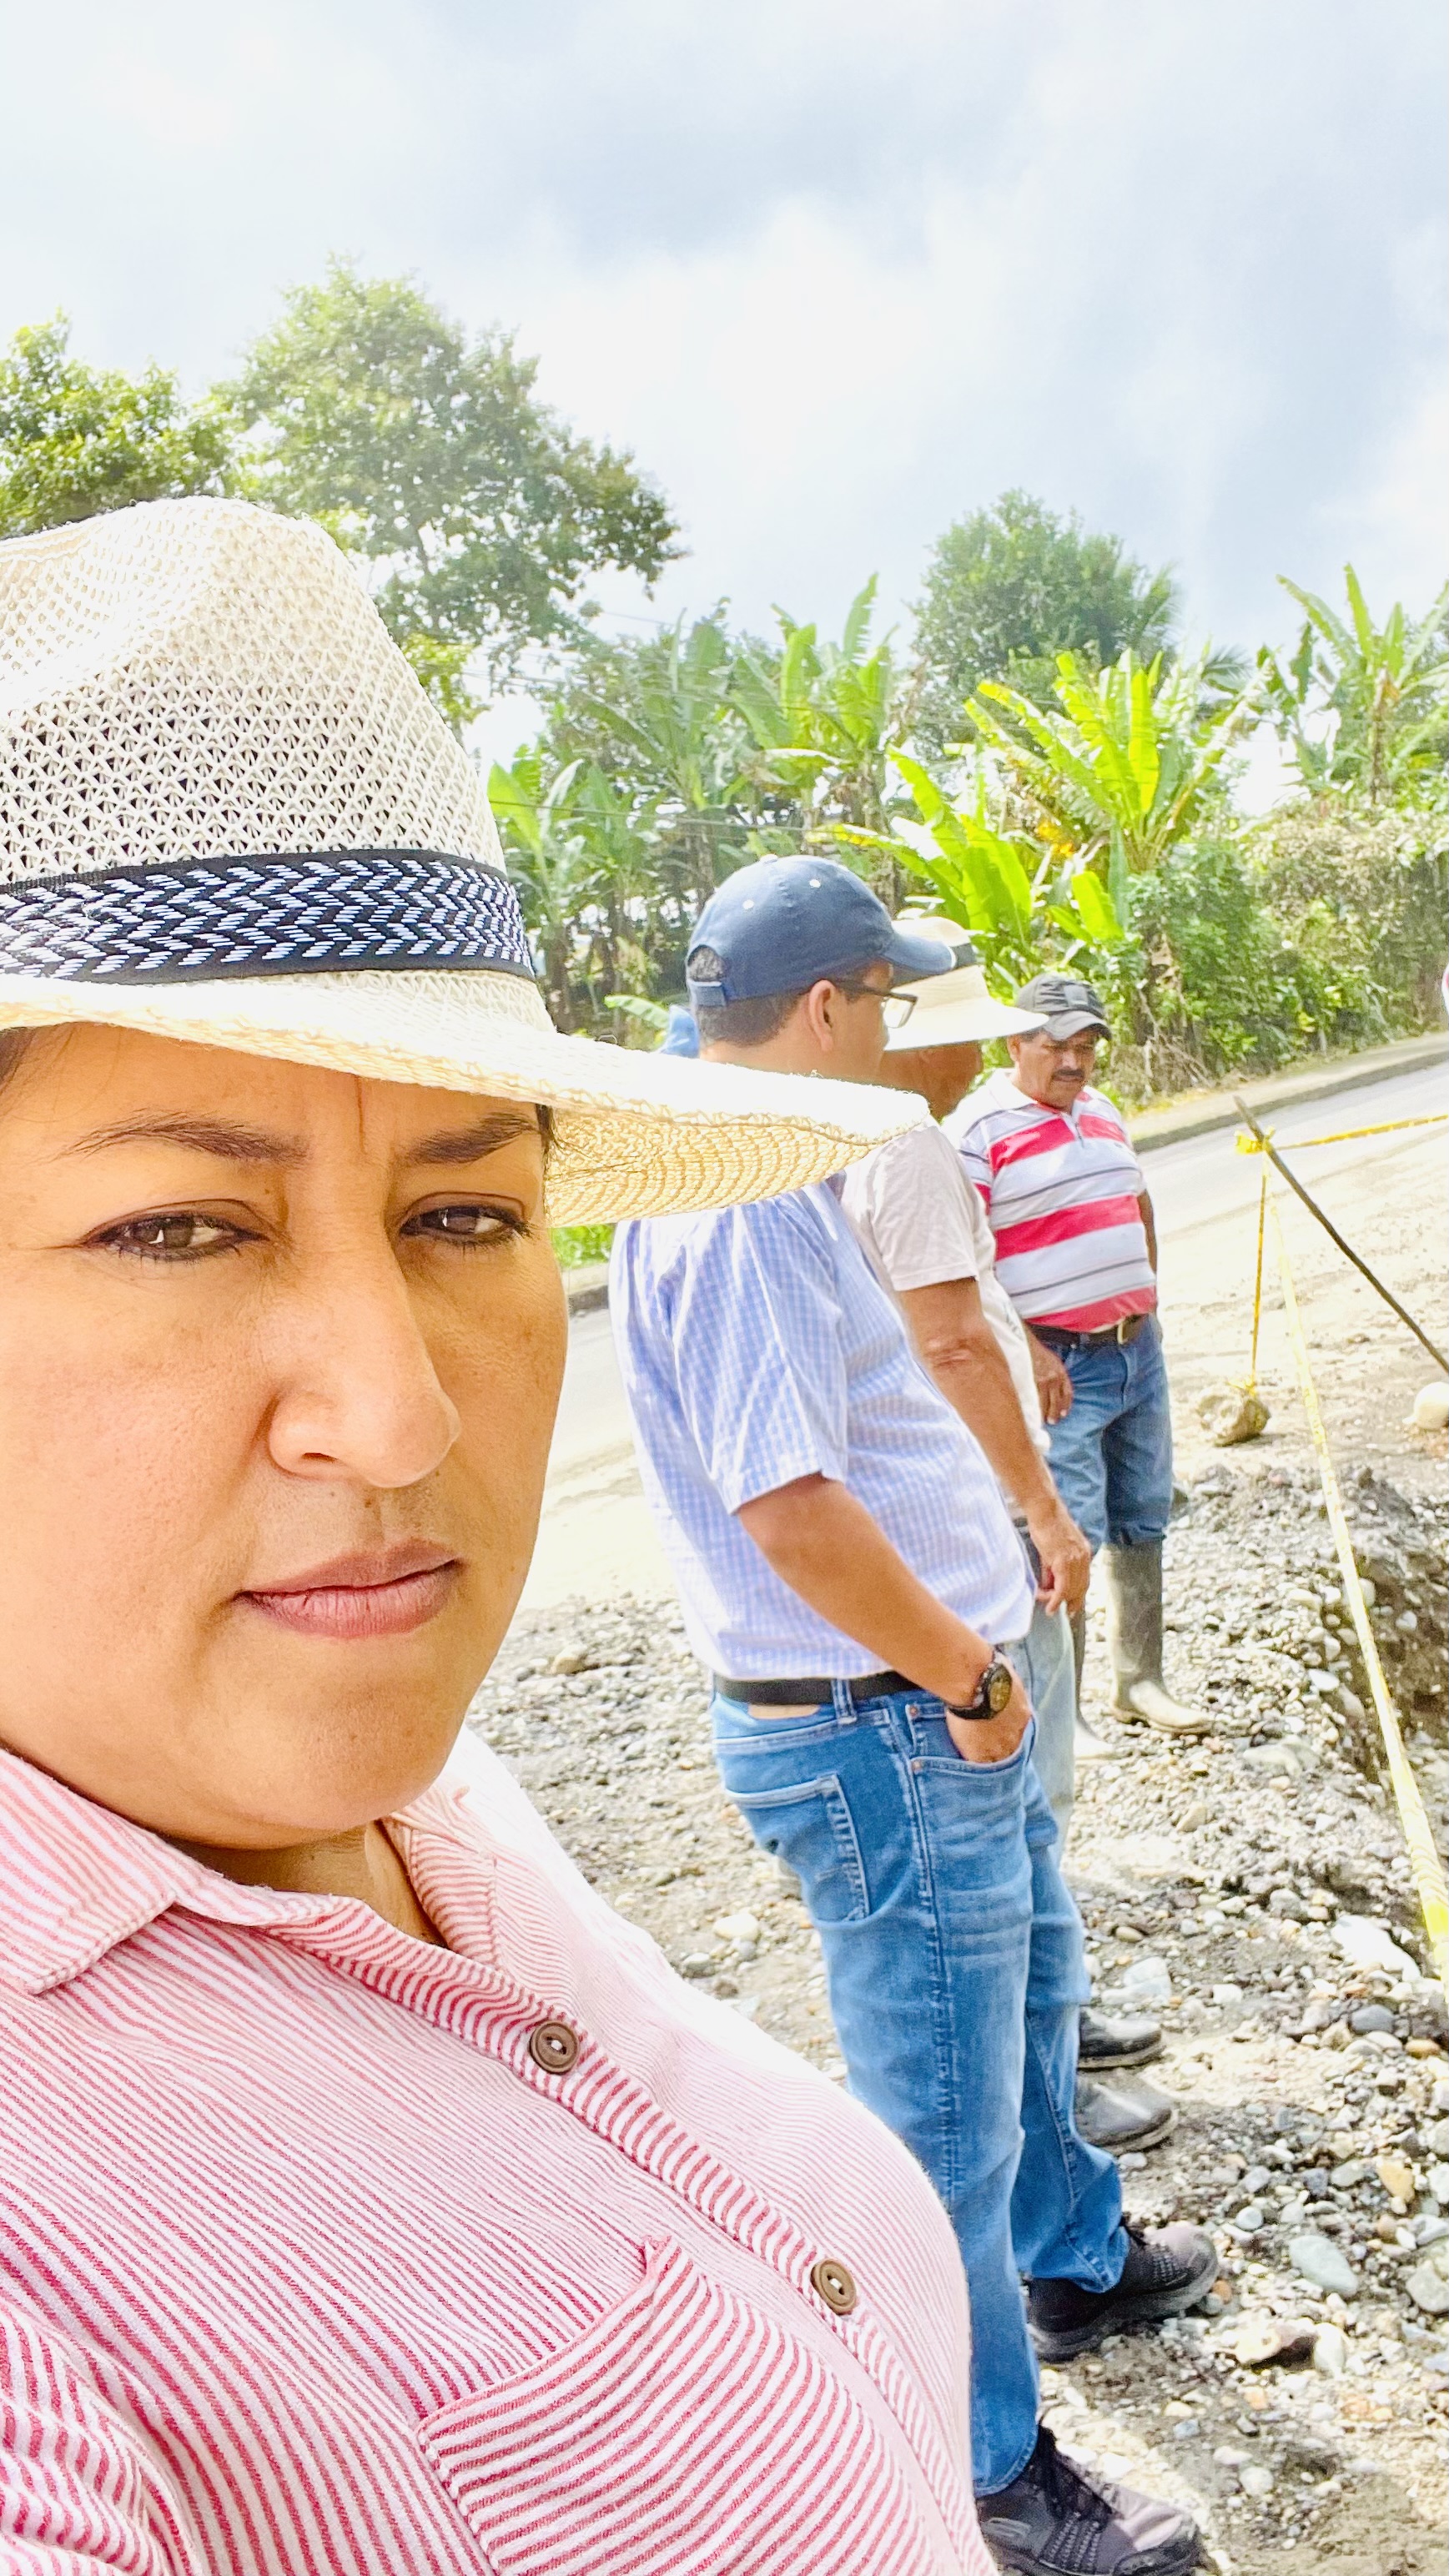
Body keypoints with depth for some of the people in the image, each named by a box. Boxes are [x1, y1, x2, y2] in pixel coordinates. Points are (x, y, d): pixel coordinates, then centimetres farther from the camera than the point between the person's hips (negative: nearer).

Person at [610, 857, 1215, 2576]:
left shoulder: (755, 1169, 9)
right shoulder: (744, 1200, -25)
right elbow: (789, 1506, -31)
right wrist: (970, 1684, -19)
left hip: (933, 1713, 11)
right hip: (883, 1730, -11)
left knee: (1033, 1981, 30)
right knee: (948, 2127, 7)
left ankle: (1078, 2259, 53)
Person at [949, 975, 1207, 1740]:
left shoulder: (1102, 1110, 13)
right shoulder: (978, 1128, -12)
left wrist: (1144, 1299, 18)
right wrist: (1026, 1351, -22)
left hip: (1138, 1351, 8)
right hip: (1057, 1366, -8)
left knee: (1141, 1524, 14)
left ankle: (1140, 1682, 28)